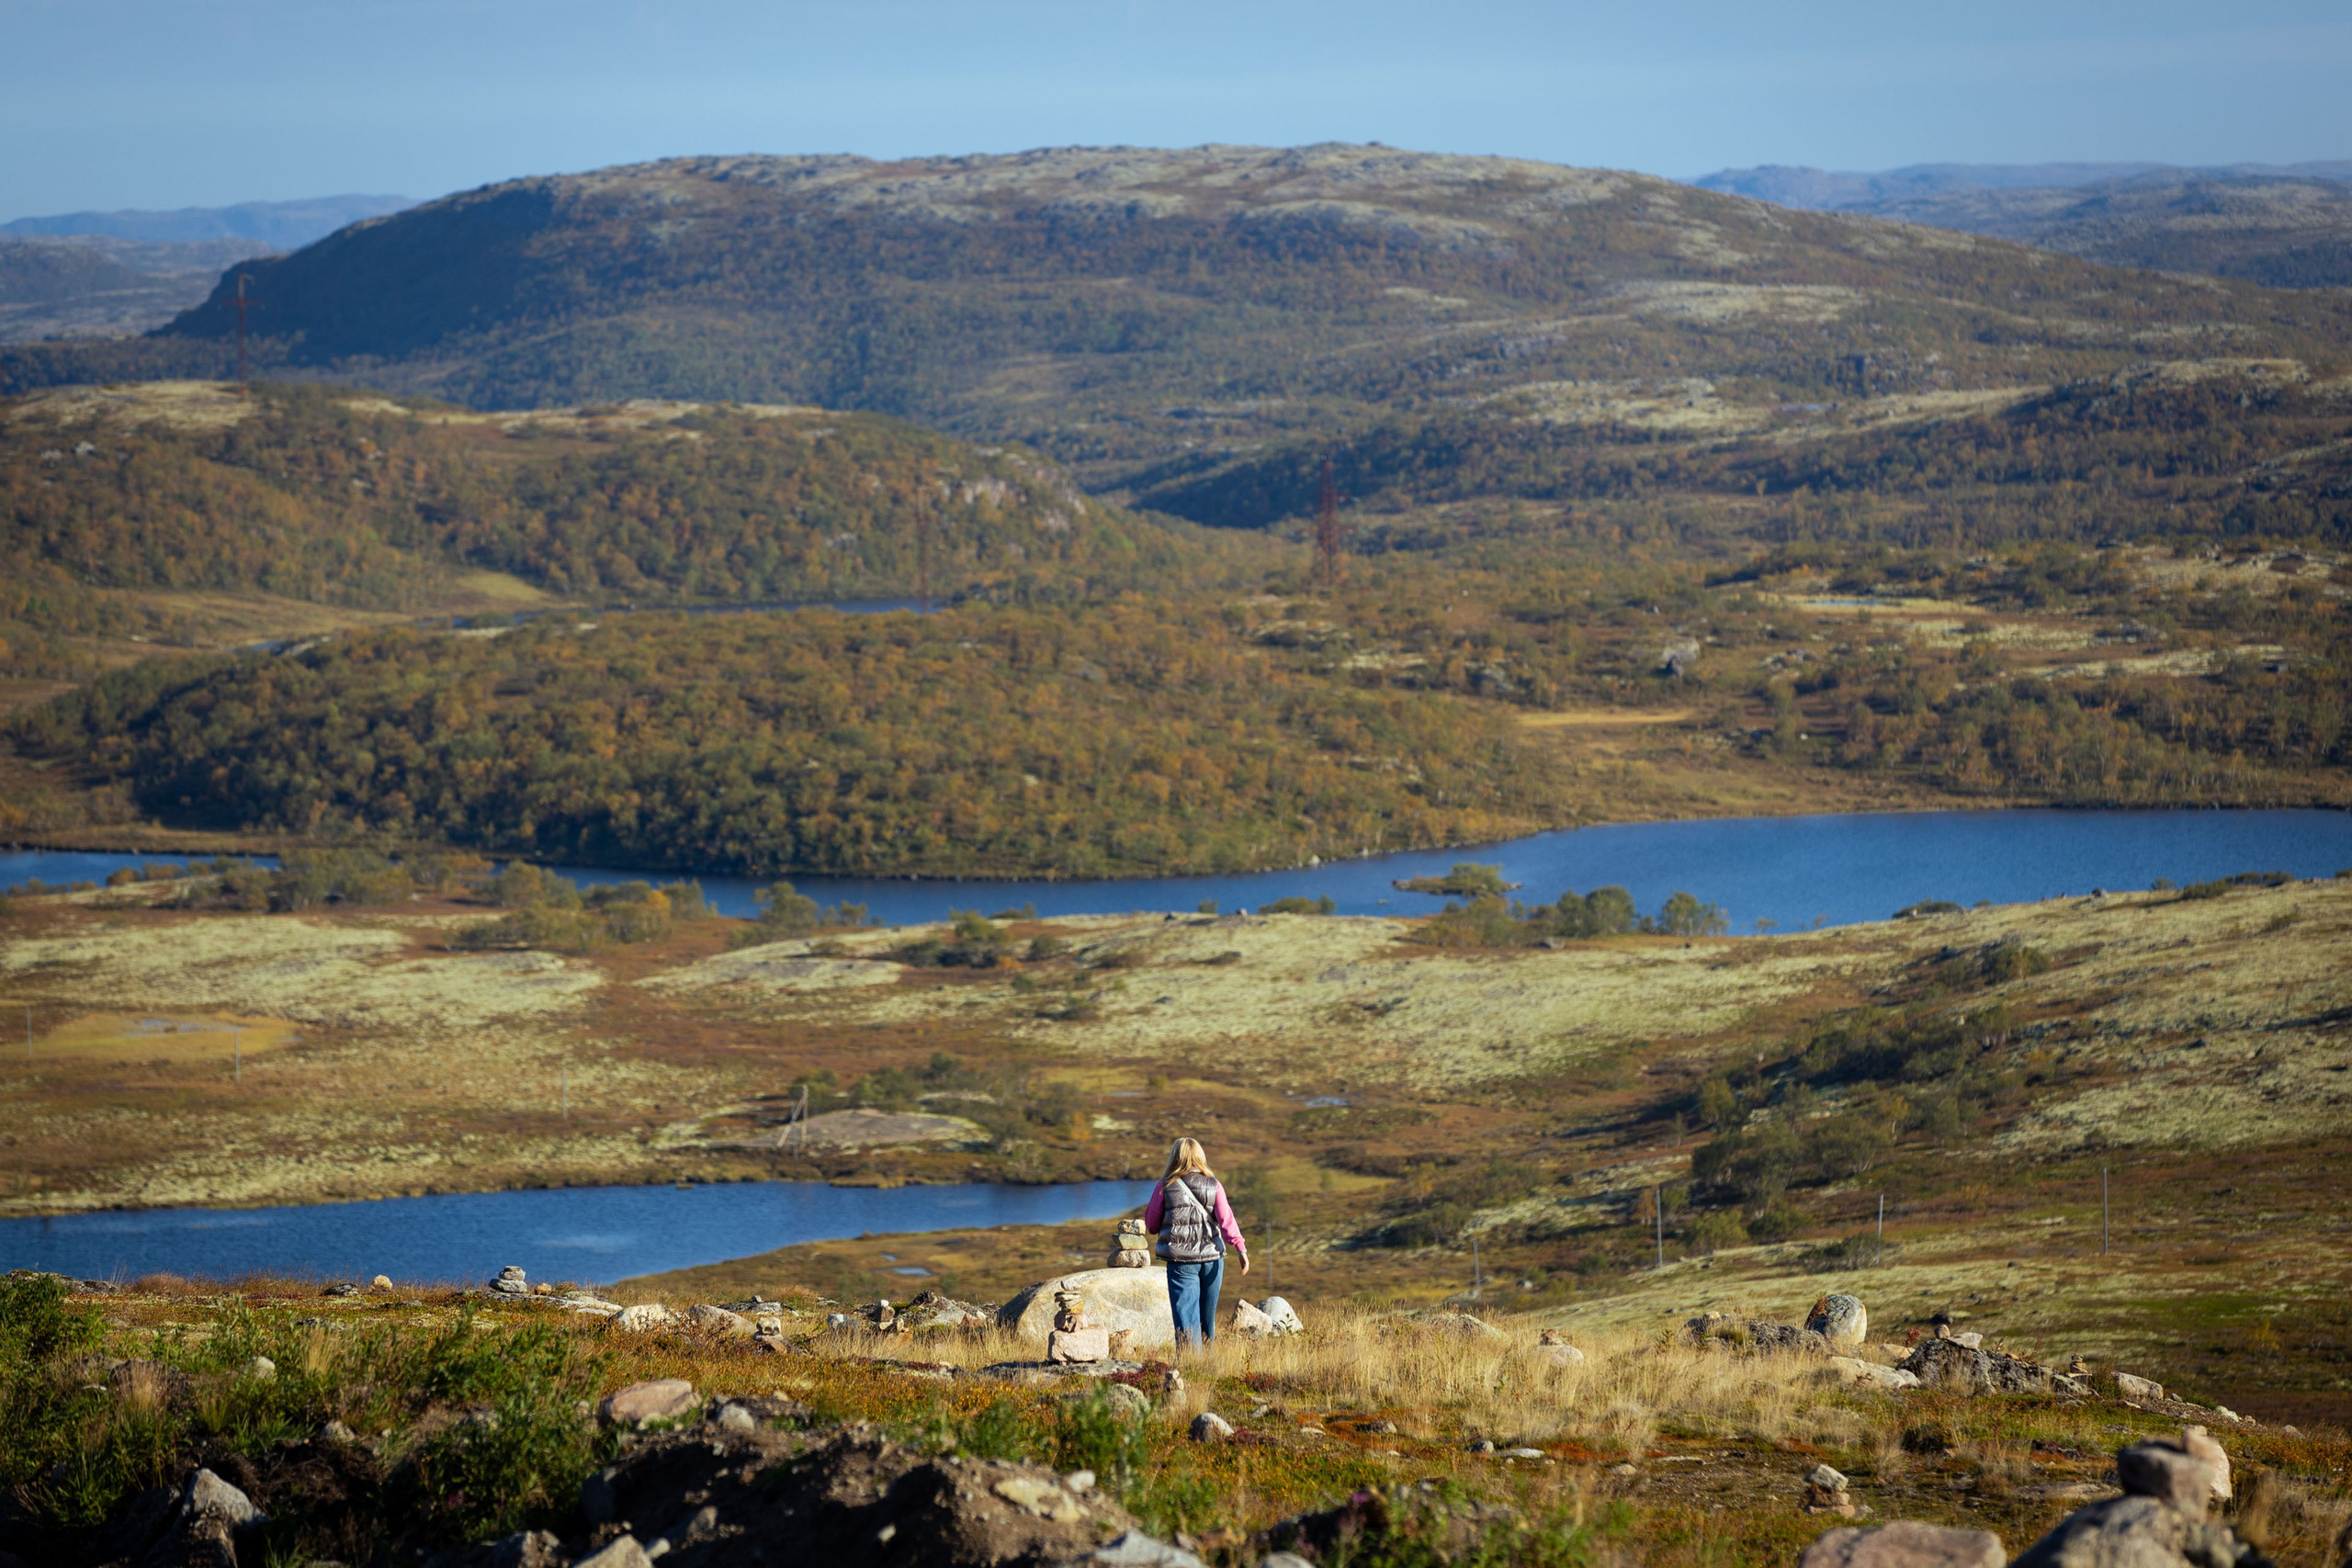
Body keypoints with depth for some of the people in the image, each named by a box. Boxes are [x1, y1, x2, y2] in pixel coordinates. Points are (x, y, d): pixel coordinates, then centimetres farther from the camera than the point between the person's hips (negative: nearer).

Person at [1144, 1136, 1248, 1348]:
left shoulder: (1165, 1187, -2)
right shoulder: (1214, 1186, 2)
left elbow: (1152, 1225, 6)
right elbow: (1226, 1220, -10)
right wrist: (1240, 1248, -14)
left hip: (1181, 1262, -2)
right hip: (1212, 1259, 2)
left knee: (1186, 1317, -4)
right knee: (1207, 1318, 16)